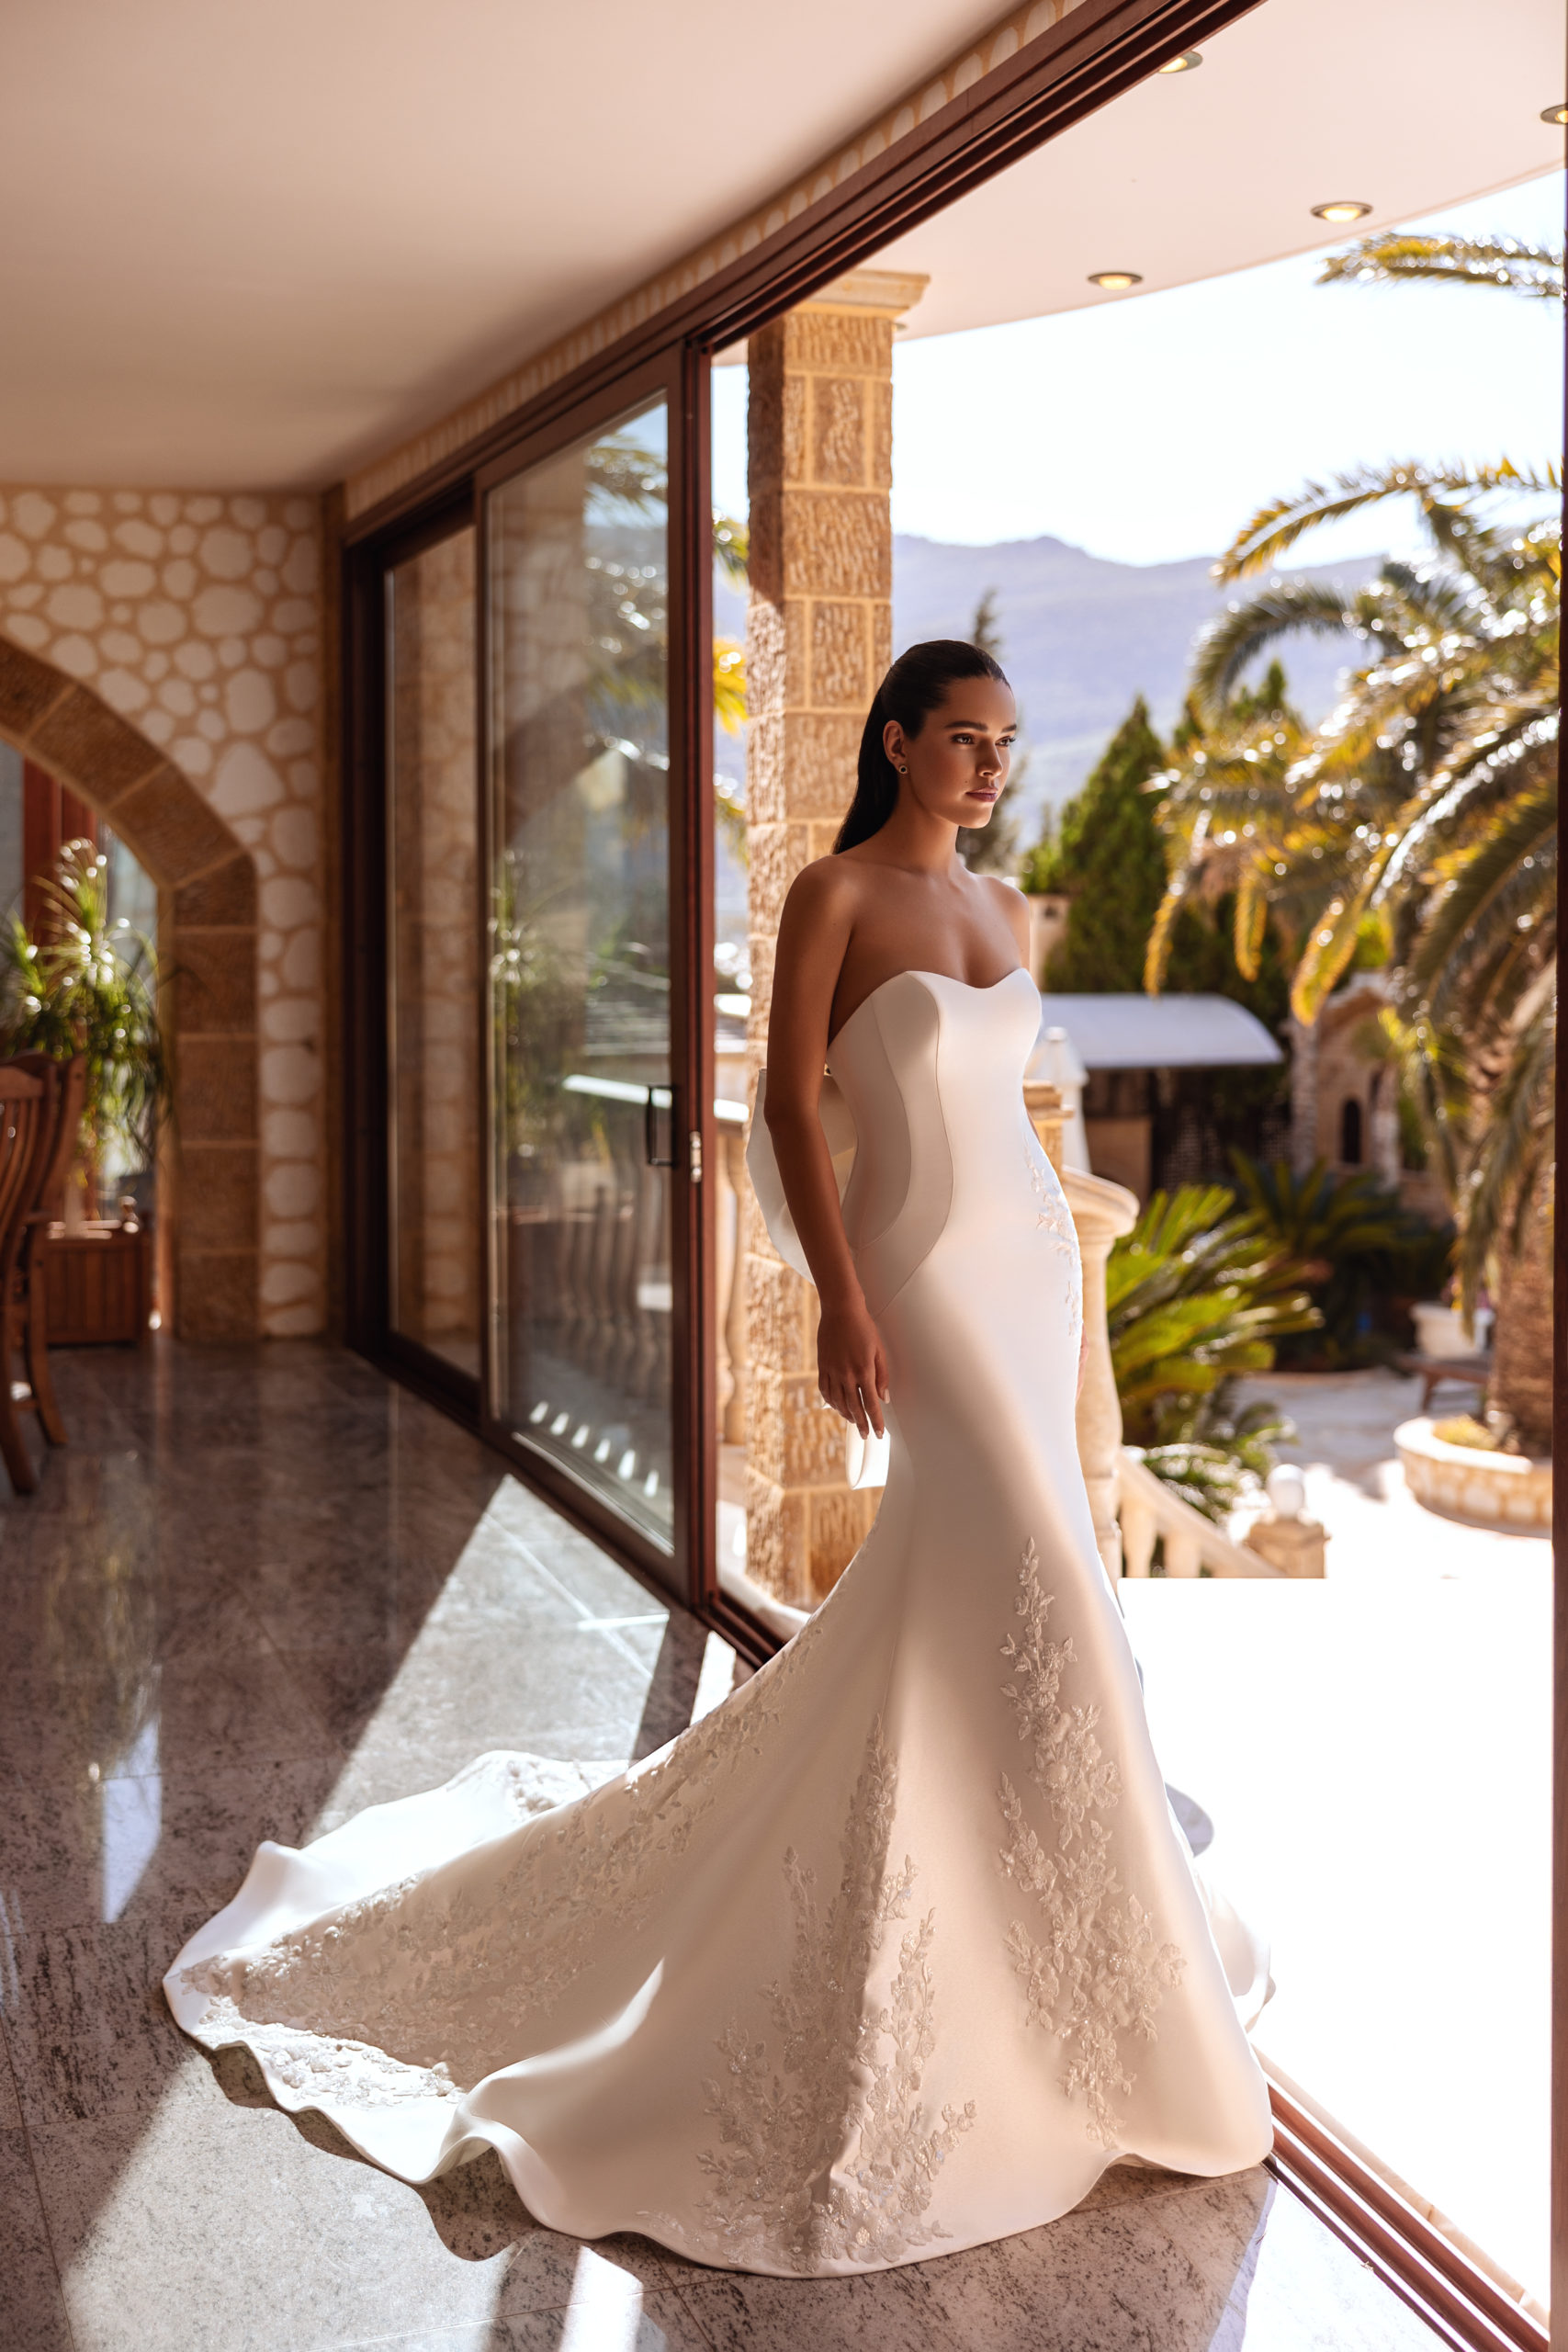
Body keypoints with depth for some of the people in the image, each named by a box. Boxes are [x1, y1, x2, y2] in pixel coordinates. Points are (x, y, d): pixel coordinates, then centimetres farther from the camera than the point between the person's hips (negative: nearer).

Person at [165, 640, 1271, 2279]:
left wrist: (1045, 1277, 18)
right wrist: (842, 1301, -18)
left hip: (1028, 1255, 8)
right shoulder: (833, 893, -8)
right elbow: (789, 1103, -12)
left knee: (949, 1566, 11)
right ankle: (1091, 1971, -1)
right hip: (919, 1268, -8)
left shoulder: (996, 905, 13)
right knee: (1032, 1578, -12)